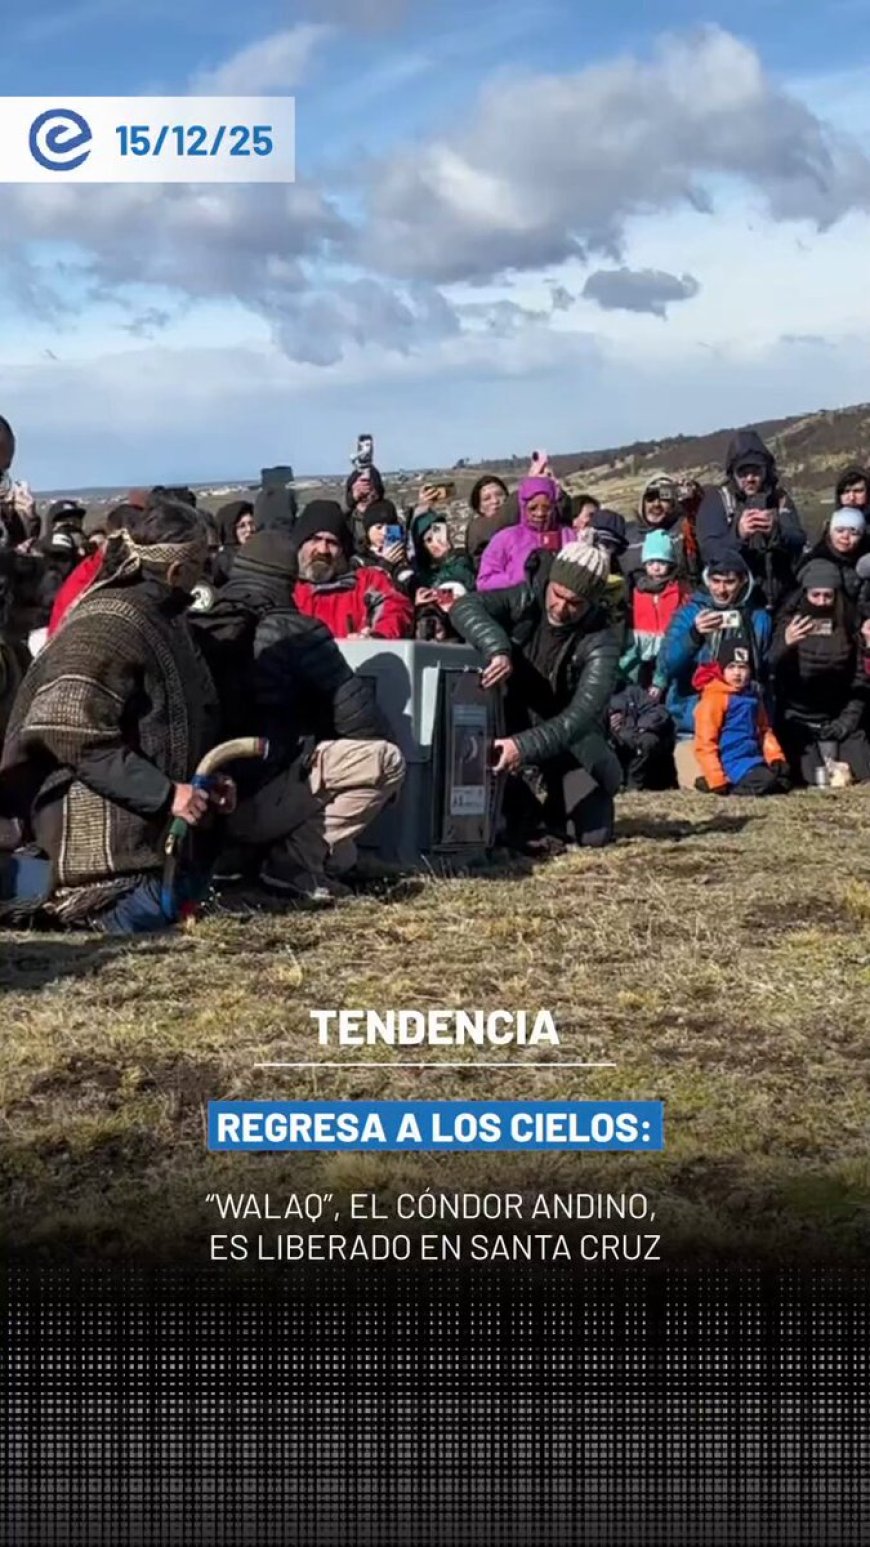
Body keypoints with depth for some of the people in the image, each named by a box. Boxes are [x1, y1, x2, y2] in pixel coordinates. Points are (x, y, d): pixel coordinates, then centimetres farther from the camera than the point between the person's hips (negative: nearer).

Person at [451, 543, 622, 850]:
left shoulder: (600, 643, -22)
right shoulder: (525, 601, -15)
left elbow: (583, 714, -33)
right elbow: (465, 607, -29)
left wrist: (527, 746, -47)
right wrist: (497, 649, -48)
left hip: (568, 740, -1)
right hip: (513, 721, 1)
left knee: (595, 834, -15)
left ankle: (557, 812, 23)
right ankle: (524, 817, -6)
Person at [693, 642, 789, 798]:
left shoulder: (752, 695, 13)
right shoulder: (714, 698, -12)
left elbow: (764, 730, 22)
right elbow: (705, 742, -15)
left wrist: (776, 758, 5)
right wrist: (717, 780, -21)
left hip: (753, 758, 8)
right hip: (732, 762, -8)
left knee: (782, 782, -3)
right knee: (765, 782, -26)